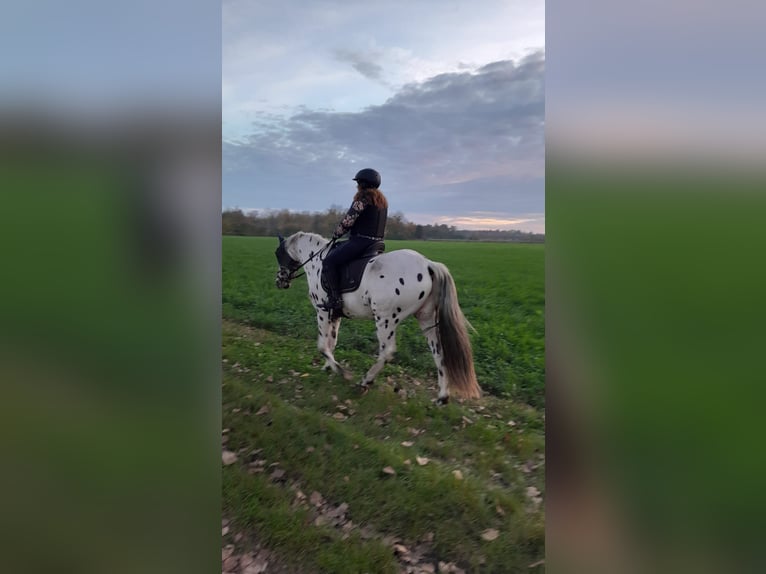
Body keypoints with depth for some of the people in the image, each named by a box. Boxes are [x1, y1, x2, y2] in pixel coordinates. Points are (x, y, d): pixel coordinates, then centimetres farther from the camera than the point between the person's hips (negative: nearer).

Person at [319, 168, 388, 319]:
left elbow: (348, 221, -15)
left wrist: (336, 234, 2)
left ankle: (335, 300, -20)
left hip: (360, 241, -11)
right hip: (376, 241, 11)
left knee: (329, 262, -13)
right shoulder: (382, 200, 18)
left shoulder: (363, 197, -12)